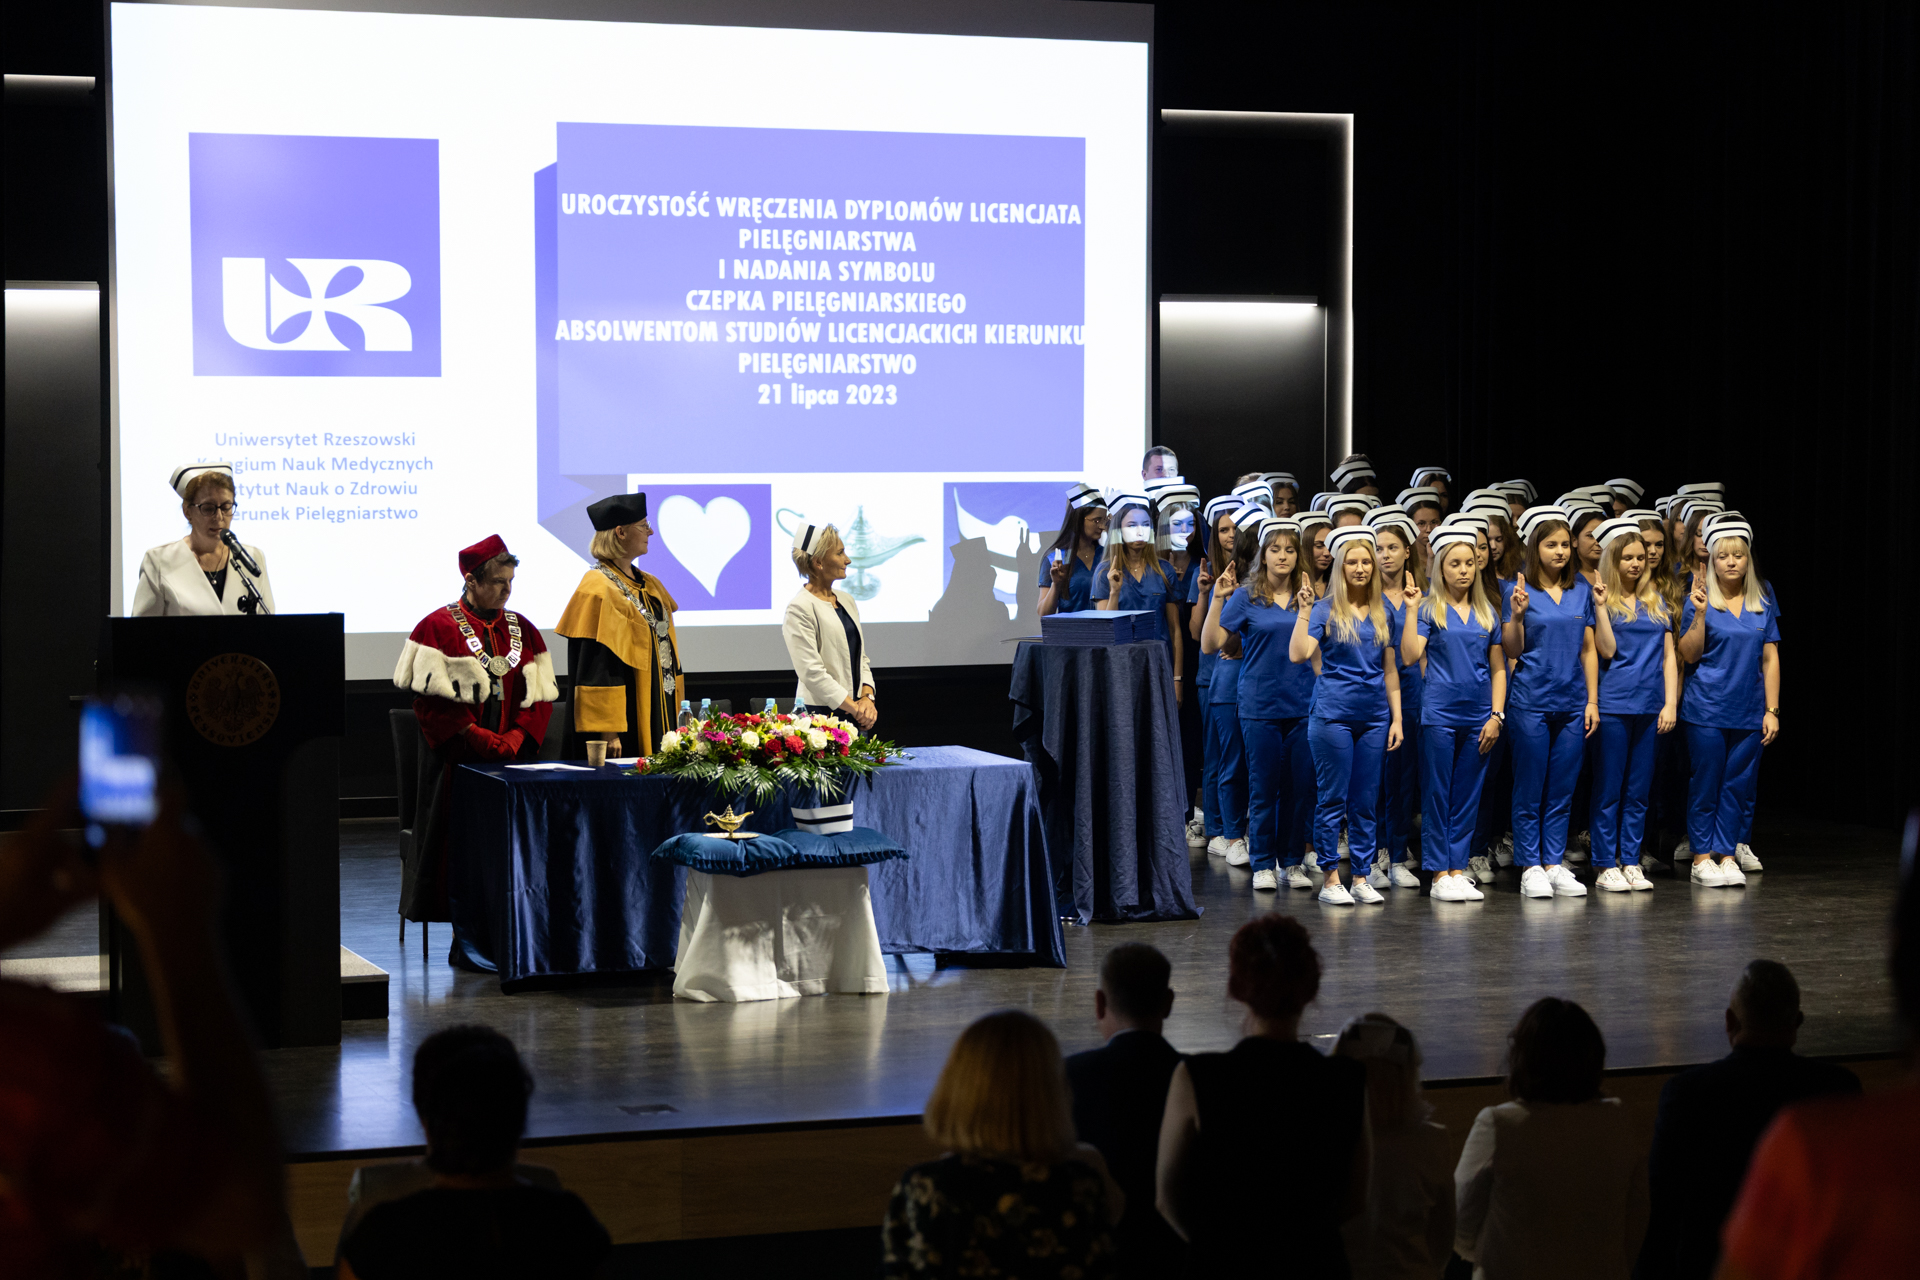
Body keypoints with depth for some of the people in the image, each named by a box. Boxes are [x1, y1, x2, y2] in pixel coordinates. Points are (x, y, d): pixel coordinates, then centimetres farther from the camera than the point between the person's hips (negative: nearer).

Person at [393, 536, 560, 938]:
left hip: (511, 759, 4)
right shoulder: (440, 627, -3)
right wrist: (477, 736, -15)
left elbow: (541, 695, 9)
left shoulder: (522, 630, 12)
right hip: (459, 761, -4)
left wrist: (516, 738, -7)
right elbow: (431, 698, -9)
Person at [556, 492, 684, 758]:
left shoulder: (650, 585, 14)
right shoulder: (599, 589, -13)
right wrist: (607, 732, -23)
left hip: (659, 715, 8)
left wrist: (677, 714, 15)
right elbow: (594, 669, -18)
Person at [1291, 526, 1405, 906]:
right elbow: (1298, 654, -15)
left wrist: (1396, 718, 8)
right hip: (1333, 714, -4)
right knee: (1332, 799, -1)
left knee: (1366, 802, 6)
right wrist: (1304, 610, -20)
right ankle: (1330, 878, 4)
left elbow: (1390, 670, 12)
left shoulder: (1381, 612, 10)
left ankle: (1360, 878, 12)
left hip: (1374, 717, 4)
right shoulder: (1326, 609, -2)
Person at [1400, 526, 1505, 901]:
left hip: (1478, 717, 4)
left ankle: (1459, 869, 12)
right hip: (1439, 713, -3)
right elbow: (1410, 656, -13)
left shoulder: (1487, 613, 9)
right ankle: (1439, 874, 3)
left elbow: (1498, 669, 11)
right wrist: (1410, 610, -18)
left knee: (1468, 796, 6)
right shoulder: (1429, 610, -1)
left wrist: (1496, 715, 2)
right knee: (1437, 794, 0)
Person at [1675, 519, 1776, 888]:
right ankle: (1702, 858, 7)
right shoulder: (1699, 601, -2)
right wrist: (1699, 614, -20)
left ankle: (1727, 854, 12)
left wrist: (1772, 711, 3)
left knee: (1739, 784, 5)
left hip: (1748, 712, 3)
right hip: (1706, 709, -3)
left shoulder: (1763, 606, 8)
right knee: (1705, 783, 0)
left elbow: (1770, 660, 8)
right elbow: (1689, 654, -7)